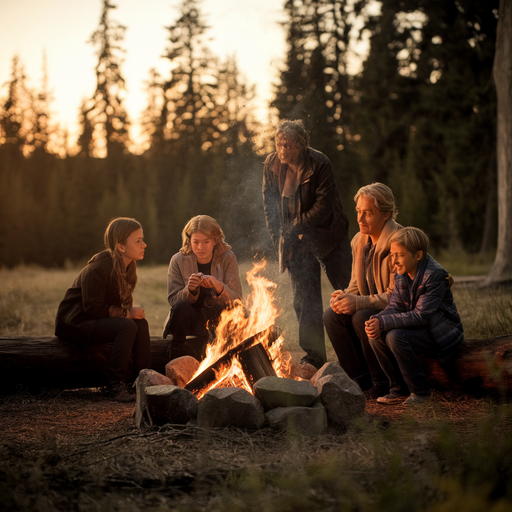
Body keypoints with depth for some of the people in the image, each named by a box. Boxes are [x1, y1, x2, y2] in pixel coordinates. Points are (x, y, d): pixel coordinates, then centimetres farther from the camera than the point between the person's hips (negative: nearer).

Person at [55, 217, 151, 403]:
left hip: (97, 321, 8)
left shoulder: (128, 267, 2)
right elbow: (92, 310, -24)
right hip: (74, 324, -8)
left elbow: (120, 304, 10)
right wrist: (126, 313, -20)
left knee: (140, 323, -15)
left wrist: (131, 311, -14)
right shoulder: (98, 269, -25)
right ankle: (115, 385, -22)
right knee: (127, 326, -28)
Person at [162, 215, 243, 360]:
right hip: (191, 319, 1)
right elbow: (173, 300, -6)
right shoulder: (179, 261, -4)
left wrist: (218, 287, -31)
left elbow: (236, 301, -10)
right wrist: (190, 289, -27)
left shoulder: (227, 259, -5)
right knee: (181, 308, -33)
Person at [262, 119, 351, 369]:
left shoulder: (320, 164, -17)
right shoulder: (271, 165, -2)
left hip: (326, 236, -4)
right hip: (295, 241, 4)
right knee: (303, 300, 2)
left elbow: (323, 208, -19)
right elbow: (269, 206, 5)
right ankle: (314, 356, 9)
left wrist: (292, 229, -18)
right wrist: (280, 240, -2)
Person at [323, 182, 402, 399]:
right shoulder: (359, 241, 8)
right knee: (331, 315, -13)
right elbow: (356, 284, 14)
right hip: (372, 307, 8)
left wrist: (359, 303, -29)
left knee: (362, 318, -31)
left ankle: (383, 383, -12)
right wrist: (344, 296, -10)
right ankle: (361, 380, -5)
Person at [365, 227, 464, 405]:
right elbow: (395, 307, -1)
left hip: (440, 333, -8)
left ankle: (420, 391, -14)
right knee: (375, 336, -14)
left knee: (395, 337, -30)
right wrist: (377, 321, -24)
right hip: (418, 328, 8)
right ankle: (397, 389, -2)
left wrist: (383, 323, -31)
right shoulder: (402, 274, 4)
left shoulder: (435, 275, -22)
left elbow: (421, 315, -28)